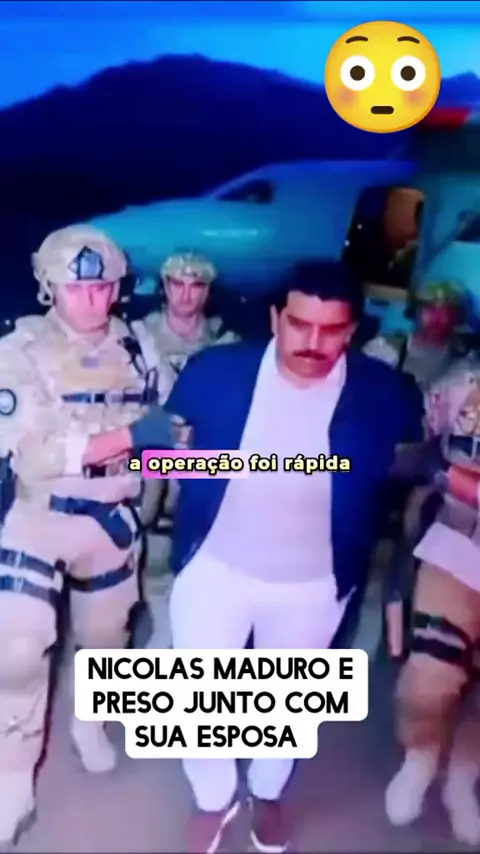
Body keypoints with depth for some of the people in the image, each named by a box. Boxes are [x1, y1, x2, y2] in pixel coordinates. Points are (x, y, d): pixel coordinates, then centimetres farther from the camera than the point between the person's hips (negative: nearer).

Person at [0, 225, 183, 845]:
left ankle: (89, 720, 49)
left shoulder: (132, 349, 0)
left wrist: (169, 435, -13)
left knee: (105, 633, 20)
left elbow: (157, 423, 11)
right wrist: (126, 437, -30)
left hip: (112, 519, 5)